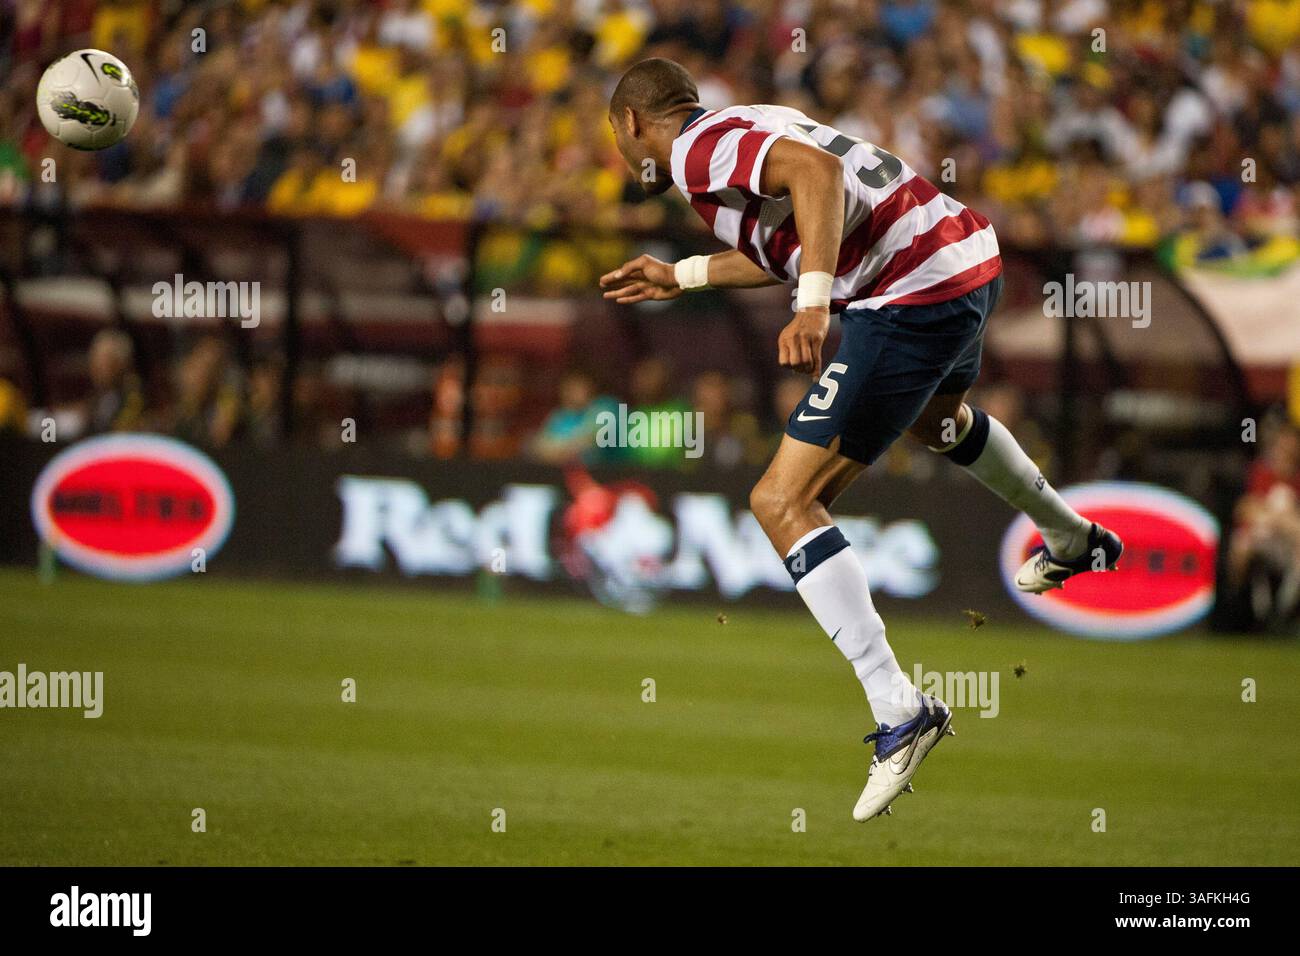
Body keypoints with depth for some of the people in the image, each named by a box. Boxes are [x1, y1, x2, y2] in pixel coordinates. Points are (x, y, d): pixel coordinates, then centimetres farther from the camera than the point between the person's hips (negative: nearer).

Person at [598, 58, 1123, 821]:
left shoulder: (698, 150, -9)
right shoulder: (745, 128, 19)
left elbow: (816, 171, -28)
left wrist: (814, 304, -34)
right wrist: (681, 277, 41)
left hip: (914, 296, -10)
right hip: (972, 252, 10)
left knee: (784, 503, -9)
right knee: (939, 418, 41)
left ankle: (899, 711, -18)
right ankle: (1076, 543, 63)